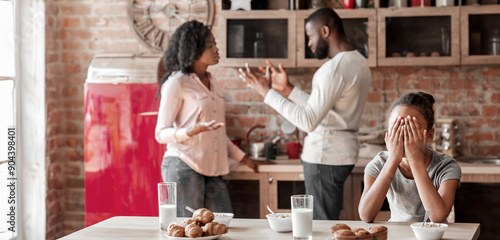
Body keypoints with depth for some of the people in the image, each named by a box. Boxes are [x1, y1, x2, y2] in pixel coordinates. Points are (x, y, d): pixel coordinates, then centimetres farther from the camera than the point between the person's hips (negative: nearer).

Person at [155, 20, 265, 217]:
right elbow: (161, 133, -9)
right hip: (185, 166, -7)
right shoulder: (176, 83, -7)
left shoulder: (210, 81, 18)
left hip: (211, 169, 7)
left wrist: (242, 157, 27)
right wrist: (192, 131, -26)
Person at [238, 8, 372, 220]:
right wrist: (287, 89, 10)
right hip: (341, 153, 10)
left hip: (325, 157, -10)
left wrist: (268, 93, -19)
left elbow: (308, 121, -25)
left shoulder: (334, 69, -20)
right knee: (330, 222, 15)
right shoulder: (359, 62, 12)